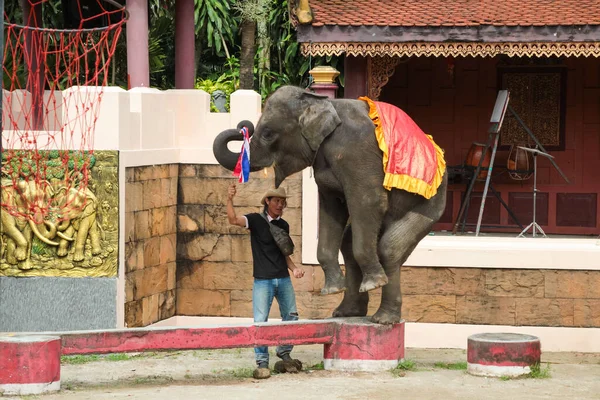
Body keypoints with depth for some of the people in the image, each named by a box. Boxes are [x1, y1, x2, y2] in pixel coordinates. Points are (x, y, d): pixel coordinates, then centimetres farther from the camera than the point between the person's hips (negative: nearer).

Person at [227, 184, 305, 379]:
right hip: (263, 280, -5)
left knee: (291, 317, 11)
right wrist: (229, 200, -36)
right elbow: (234, 220, -20)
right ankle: (262, 363, -2)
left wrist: (294, 268, 4)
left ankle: (285, 355, 26)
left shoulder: (283, 225, 13)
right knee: (260, 322, -7)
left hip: (283, 279, 5)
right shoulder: (256, 220, -3)